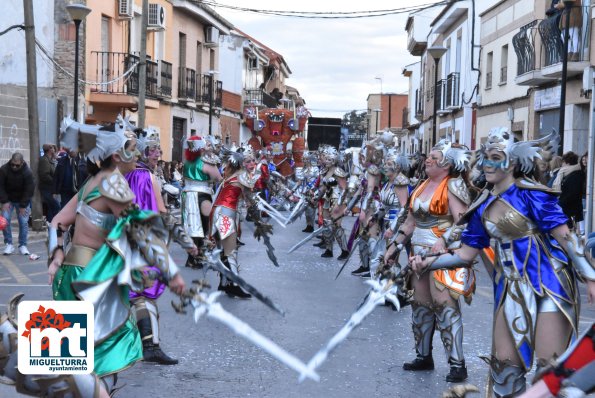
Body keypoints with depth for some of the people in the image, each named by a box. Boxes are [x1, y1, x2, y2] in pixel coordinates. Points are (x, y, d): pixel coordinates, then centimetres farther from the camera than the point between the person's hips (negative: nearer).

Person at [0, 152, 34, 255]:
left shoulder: (27, 172, -21)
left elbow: (29, 190, -17)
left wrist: (23, 206, -18)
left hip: (22, 200, -1)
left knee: (24, 222, -7)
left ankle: (23, 246, 5)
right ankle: (8, 245, -3)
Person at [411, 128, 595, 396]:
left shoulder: (530, 193, -10)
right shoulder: (483, 206, 7)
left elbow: (565, 236, -12)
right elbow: (466, 254, 9)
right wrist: (427, 263, -4)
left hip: (548, 282, -5)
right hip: (510, 287, 6)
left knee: (551, 364, -6)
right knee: (504, 363, 5)